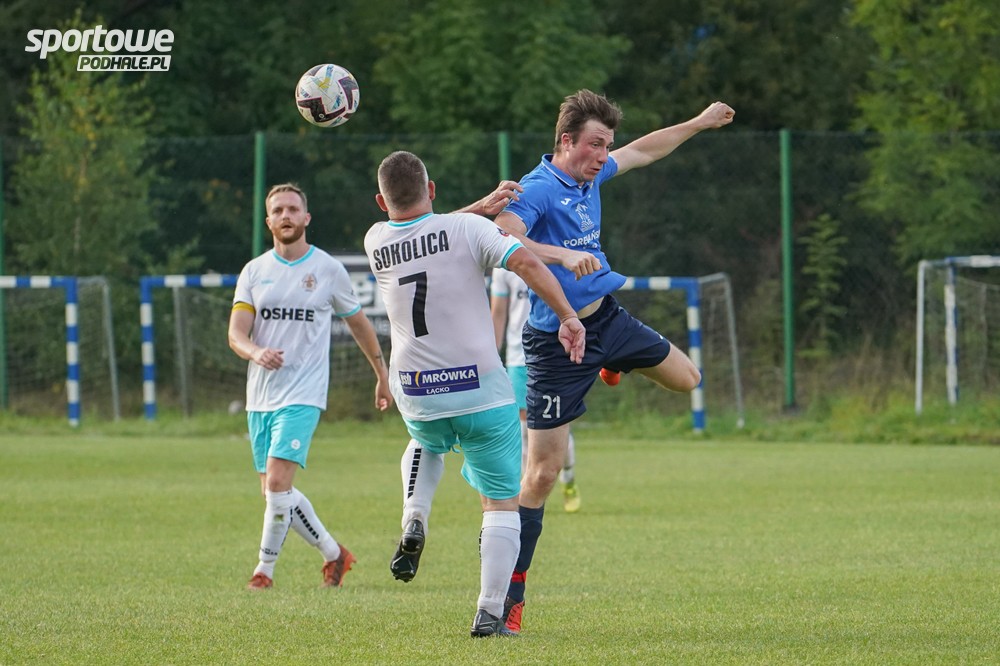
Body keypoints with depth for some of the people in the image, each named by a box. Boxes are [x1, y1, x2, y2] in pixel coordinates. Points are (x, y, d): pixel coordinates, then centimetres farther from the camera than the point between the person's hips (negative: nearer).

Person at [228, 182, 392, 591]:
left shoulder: (328, 270, 2)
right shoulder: (254, 271, 7)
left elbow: (358, 324, 15)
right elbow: (235, 334, -1)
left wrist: (382, 375, 21)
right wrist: (256, 353, -23)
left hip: (304, 394, -4)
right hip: (260, 395, 4)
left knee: (277, 481, -18)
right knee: (274, 491, 6)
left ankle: (265, 568, -7)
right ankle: (333, 553, 23)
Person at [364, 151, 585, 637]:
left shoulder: (376, 242, 3)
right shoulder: (467, 229, -9)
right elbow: (527, 263, -20)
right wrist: (567, 317, -15)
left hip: (414, 395, 4)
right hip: (482, 392, -3)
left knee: (426, 443, 38)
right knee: (501, 505, 8)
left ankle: (413, 522, 12)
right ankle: (489, 613, 0)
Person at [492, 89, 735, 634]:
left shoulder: (590, 176, 4)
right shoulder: (538, 190, -22)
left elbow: (641, 152, 23)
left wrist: (699, 123, 31)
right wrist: (563, 254, -50)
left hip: (607, 318, 8)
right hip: (555, 340, -8)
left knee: (686, 378, 23)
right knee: (542, 472, -10)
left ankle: (613, 365, 51)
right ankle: (510, 592, -5)